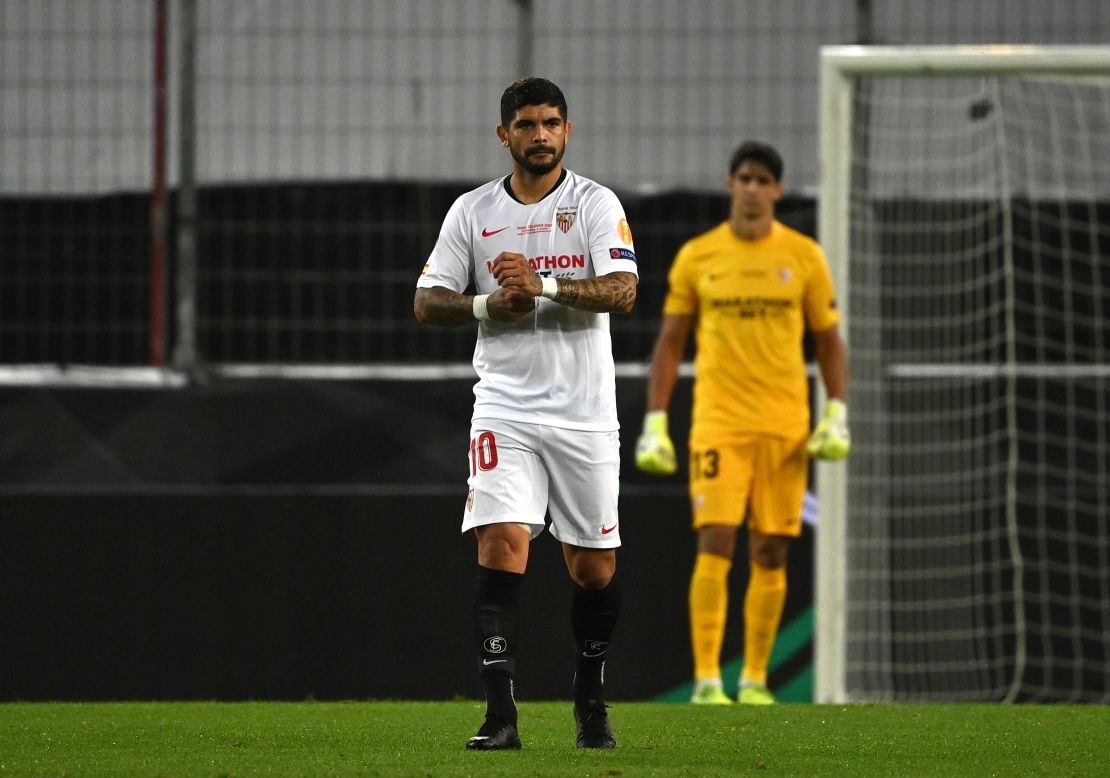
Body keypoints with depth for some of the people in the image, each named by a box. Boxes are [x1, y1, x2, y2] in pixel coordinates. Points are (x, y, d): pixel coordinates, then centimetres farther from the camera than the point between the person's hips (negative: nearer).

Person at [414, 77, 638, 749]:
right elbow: (427, 302, 6)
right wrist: (490, 304, -12)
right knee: (502, 543, -15)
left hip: (584, 414, 0)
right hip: (504, 409, 0)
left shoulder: (596, 204, 0)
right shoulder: (472, 212, 6)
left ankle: (592, 698, 28)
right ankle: (501, 714, -18)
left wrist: (544, 285, -27)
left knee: (595, 567, 6)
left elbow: (622, 291, -13)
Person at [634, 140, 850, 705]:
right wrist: (654, 422, 1)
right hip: (717, 421, -1)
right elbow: (669, 342, 9)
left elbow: (829, 341, 11)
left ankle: (755, 681, 10)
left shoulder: (803, 256, 5)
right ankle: (706, 681, -13)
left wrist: (837, 415, -1)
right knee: (715, 545, -12)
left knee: (770, 553, 3)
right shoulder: (697, 256, 4)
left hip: (785, 426, 1)